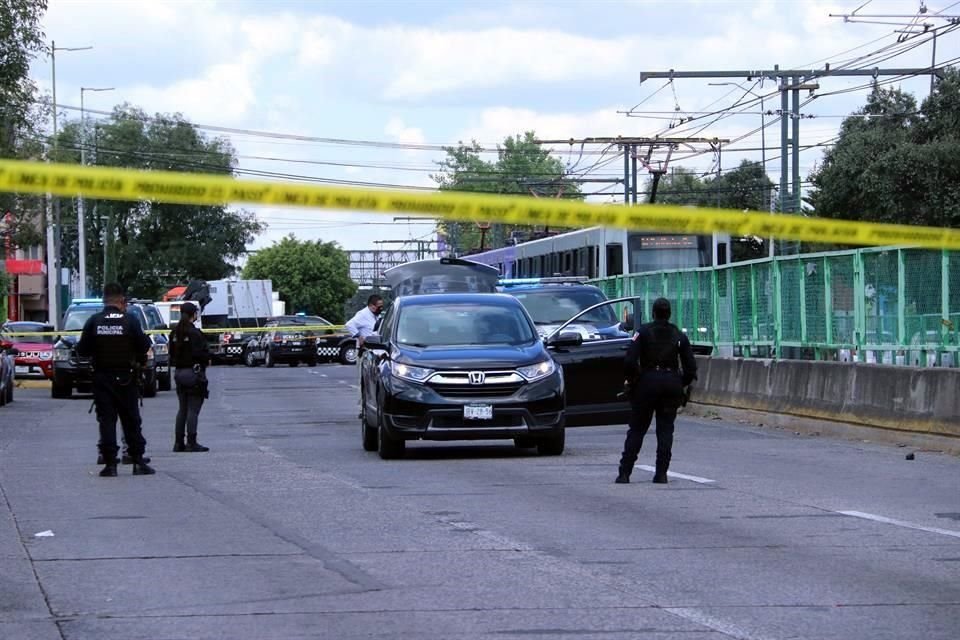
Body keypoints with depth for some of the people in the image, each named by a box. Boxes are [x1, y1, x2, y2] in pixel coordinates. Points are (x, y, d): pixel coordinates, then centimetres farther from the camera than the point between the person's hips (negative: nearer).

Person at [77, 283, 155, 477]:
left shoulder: (94, 322, -4)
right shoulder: (130, 321, -7)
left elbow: (82, 350, -2)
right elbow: (144, 346, -8)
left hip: (102, 379, 1)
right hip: (125, 378, 0)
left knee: (106, 420, 3)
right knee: (131, 420, 8)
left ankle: (110, 463, -3)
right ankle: (138, 461, 7)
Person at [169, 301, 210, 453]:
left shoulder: (175, 333, 7)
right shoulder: (194, 333, -16)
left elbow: (172, 354, 10)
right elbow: (200, 353, -19)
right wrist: (207, 360, 0)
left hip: (179, 372, 7)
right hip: (193, 371, -7)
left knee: (182, 409, 14)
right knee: (193, 409, -4)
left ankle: (178, 443, 13)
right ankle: (191, 443, -6)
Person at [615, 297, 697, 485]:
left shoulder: (643, 332, -1)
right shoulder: (678, 336, 7)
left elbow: (629, 361, -11)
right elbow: (691, 366, 4)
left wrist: (631, 379, 5)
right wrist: (682, 385, 17)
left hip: (648, 380, -2)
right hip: (672, 382, 2)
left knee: (637, 429, 5)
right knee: (665, 430, 7)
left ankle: (624, 473, 1)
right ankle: (661, 474, 0)